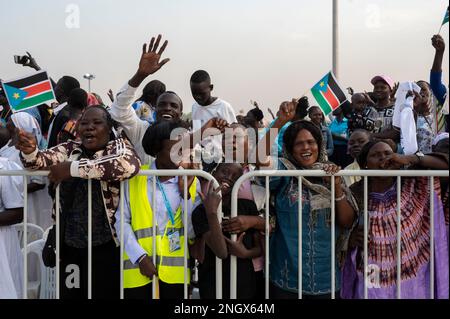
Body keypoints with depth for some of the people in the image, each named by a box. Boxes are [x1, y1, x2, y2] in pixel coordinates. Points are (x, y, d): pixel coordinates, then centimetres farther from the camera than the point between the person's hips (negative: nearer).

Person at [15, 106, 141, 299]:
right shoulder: (69, 149, 10)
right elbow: (41, 160, -3)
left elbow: (129, 164, -27)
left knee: (104, 294, 7)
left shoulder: (117, 145, -5)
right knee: (68, 294, 14)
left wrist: (73, 168, -25)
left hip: (105, 246, -4)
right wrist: (29, 152, -27)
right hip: (68, 245, 4)